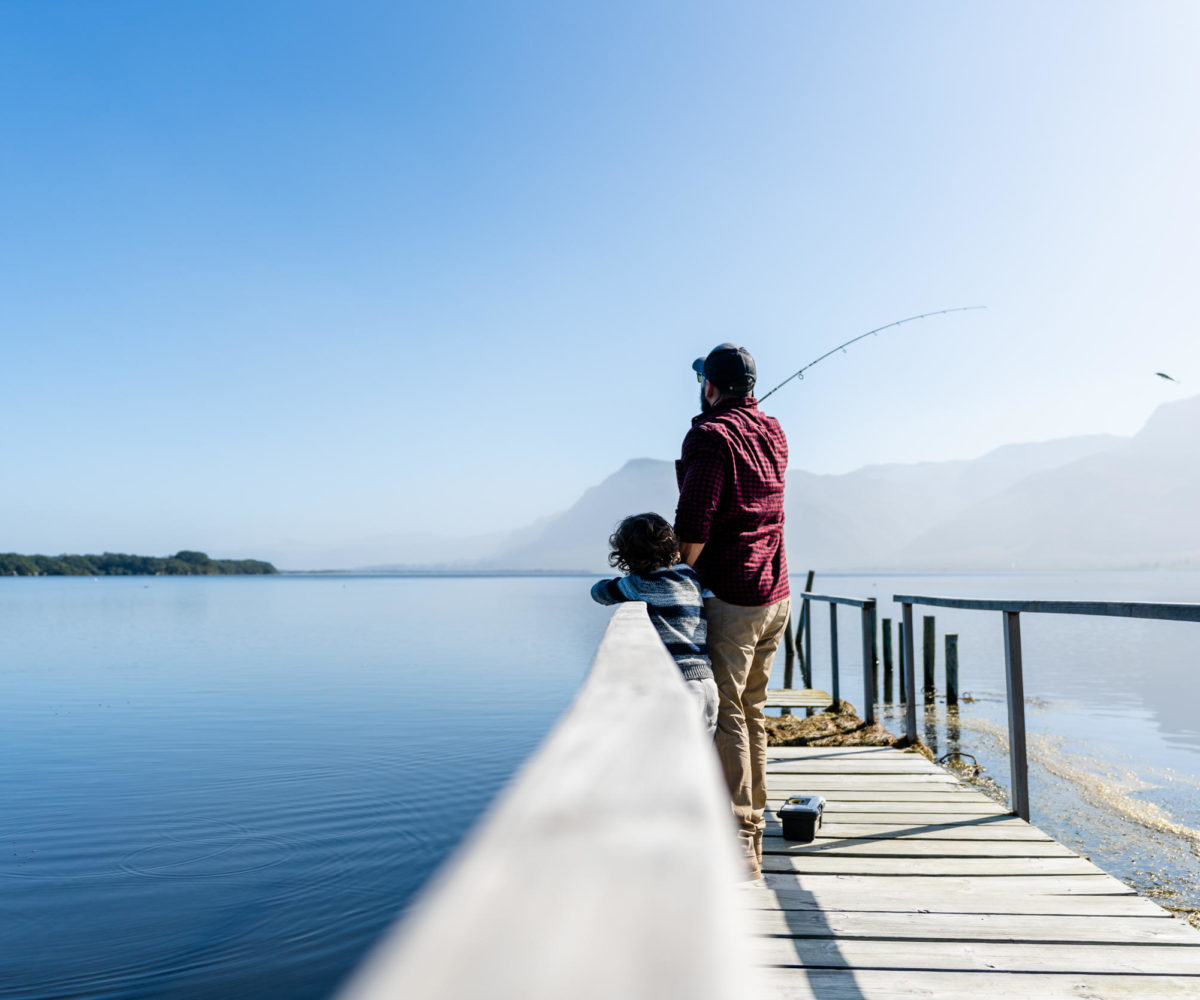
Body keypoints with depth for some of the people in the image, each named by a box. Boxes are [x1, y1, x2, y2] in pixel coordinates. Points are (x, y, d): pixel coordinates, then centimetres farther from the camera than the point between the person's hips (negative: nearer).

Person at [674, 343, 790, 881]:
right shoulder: (773, 432, 12)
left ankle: (737, 842, -3)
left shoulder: (710, 435, -12)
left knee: (724, 713, -5)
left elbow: (694, 528, -19)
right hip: (776, 595, 8)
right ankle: (752, 825, 23)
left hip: (729, 597, -8)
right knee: (751, 711, 14)